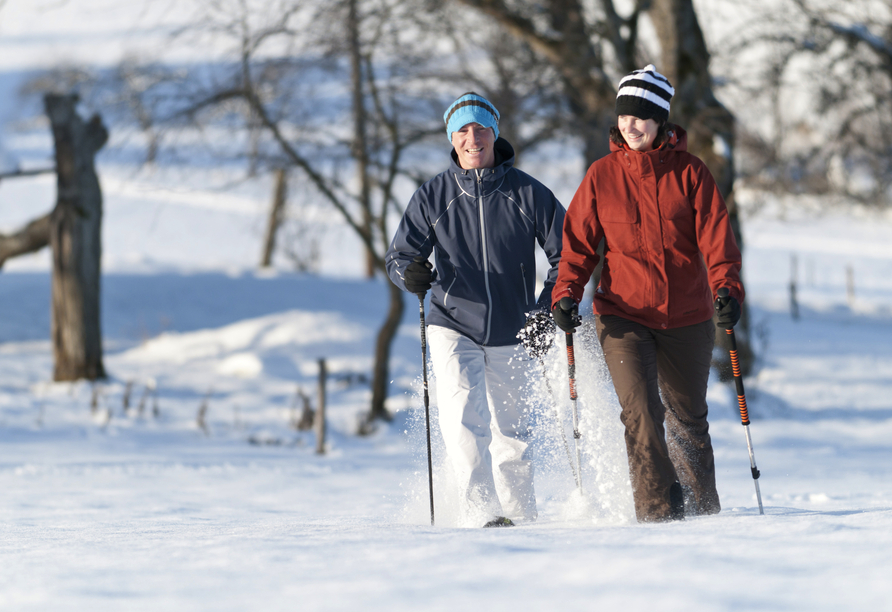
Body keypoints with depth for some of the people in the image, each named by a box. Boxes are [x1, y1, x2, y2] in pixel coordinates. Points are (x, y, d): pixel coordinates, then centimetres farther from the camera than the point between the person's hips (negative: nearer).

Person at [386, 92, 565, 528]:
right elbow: (400, 254, -1)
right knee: (463, 417, -22)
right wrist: (409, 272, -25)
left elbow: (565, 255, 1)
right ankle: (480, 512, -28)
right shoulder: (433, 196, -2)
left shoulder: (527, 193, -4)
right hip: (453, 328, -1)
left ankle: (519, 514, 30)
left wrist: (546, 311, -10)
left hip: (511, 334, 1)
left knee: (512, 431, 12)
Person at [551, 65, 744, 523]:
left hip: (687, 318, 1)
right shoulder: (602, 175, 1)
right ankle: (658, 510, -15)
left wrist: (727, 287, -25)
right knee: (641, 411, -19)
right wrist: (566, 293, -12)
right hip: (623, 317, -1)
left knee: (688, 417, 15)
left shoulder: (688, 172, -2)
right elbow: (578, 242, 3)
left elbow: (715, 236, -8)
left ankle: (703, 510, 35)